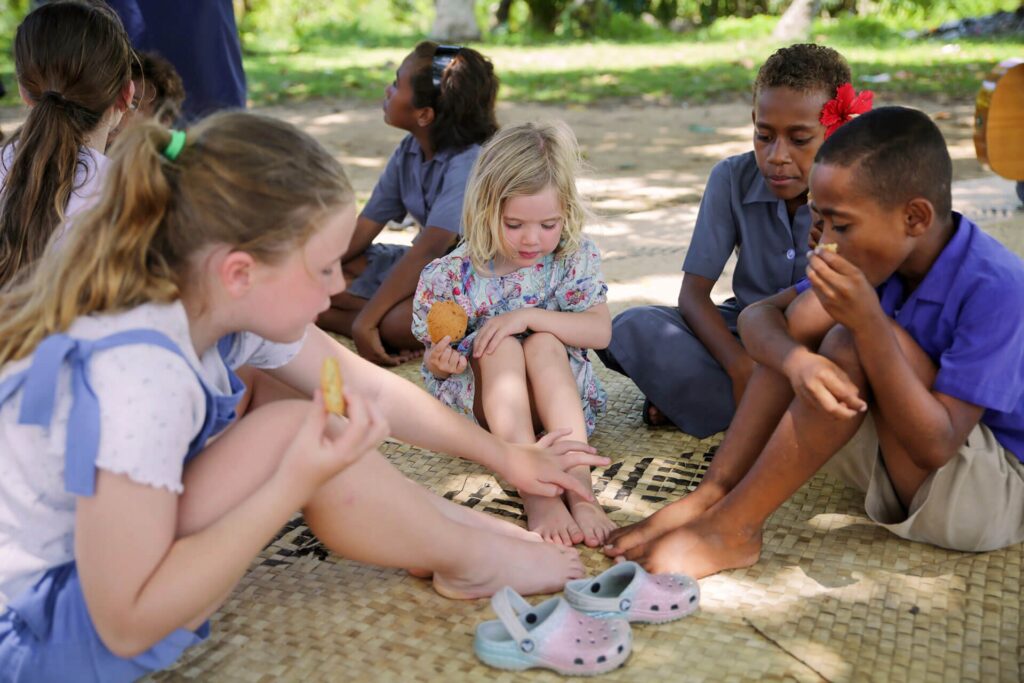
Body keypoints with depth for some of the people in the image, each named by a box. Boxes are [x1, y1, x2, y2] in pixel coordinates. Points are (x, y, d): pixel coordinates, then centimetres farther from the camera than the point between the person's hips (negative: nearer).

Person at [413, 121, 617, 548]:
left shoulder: (575, 258, -4)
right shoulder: (451, 276, -8)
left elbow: (600, 332, -15)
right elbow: (436, 364, 1)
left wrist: (529, 316, -27)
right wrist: (440, 362, -25)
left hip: (557, 394, 1)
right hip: (478, 401, 0)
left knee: (543, 343, -30)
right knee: (499, 347, -32)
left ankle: (579, 488, -40)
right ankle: (537, 495, -44)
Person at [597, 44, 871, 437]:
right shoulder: (733, 179, -9)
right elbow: (693, 293, -13)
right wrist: (740, 367, -30)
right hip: (743, 333, 1)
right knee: (631, 329, -22)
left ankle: (705, 401, -17)